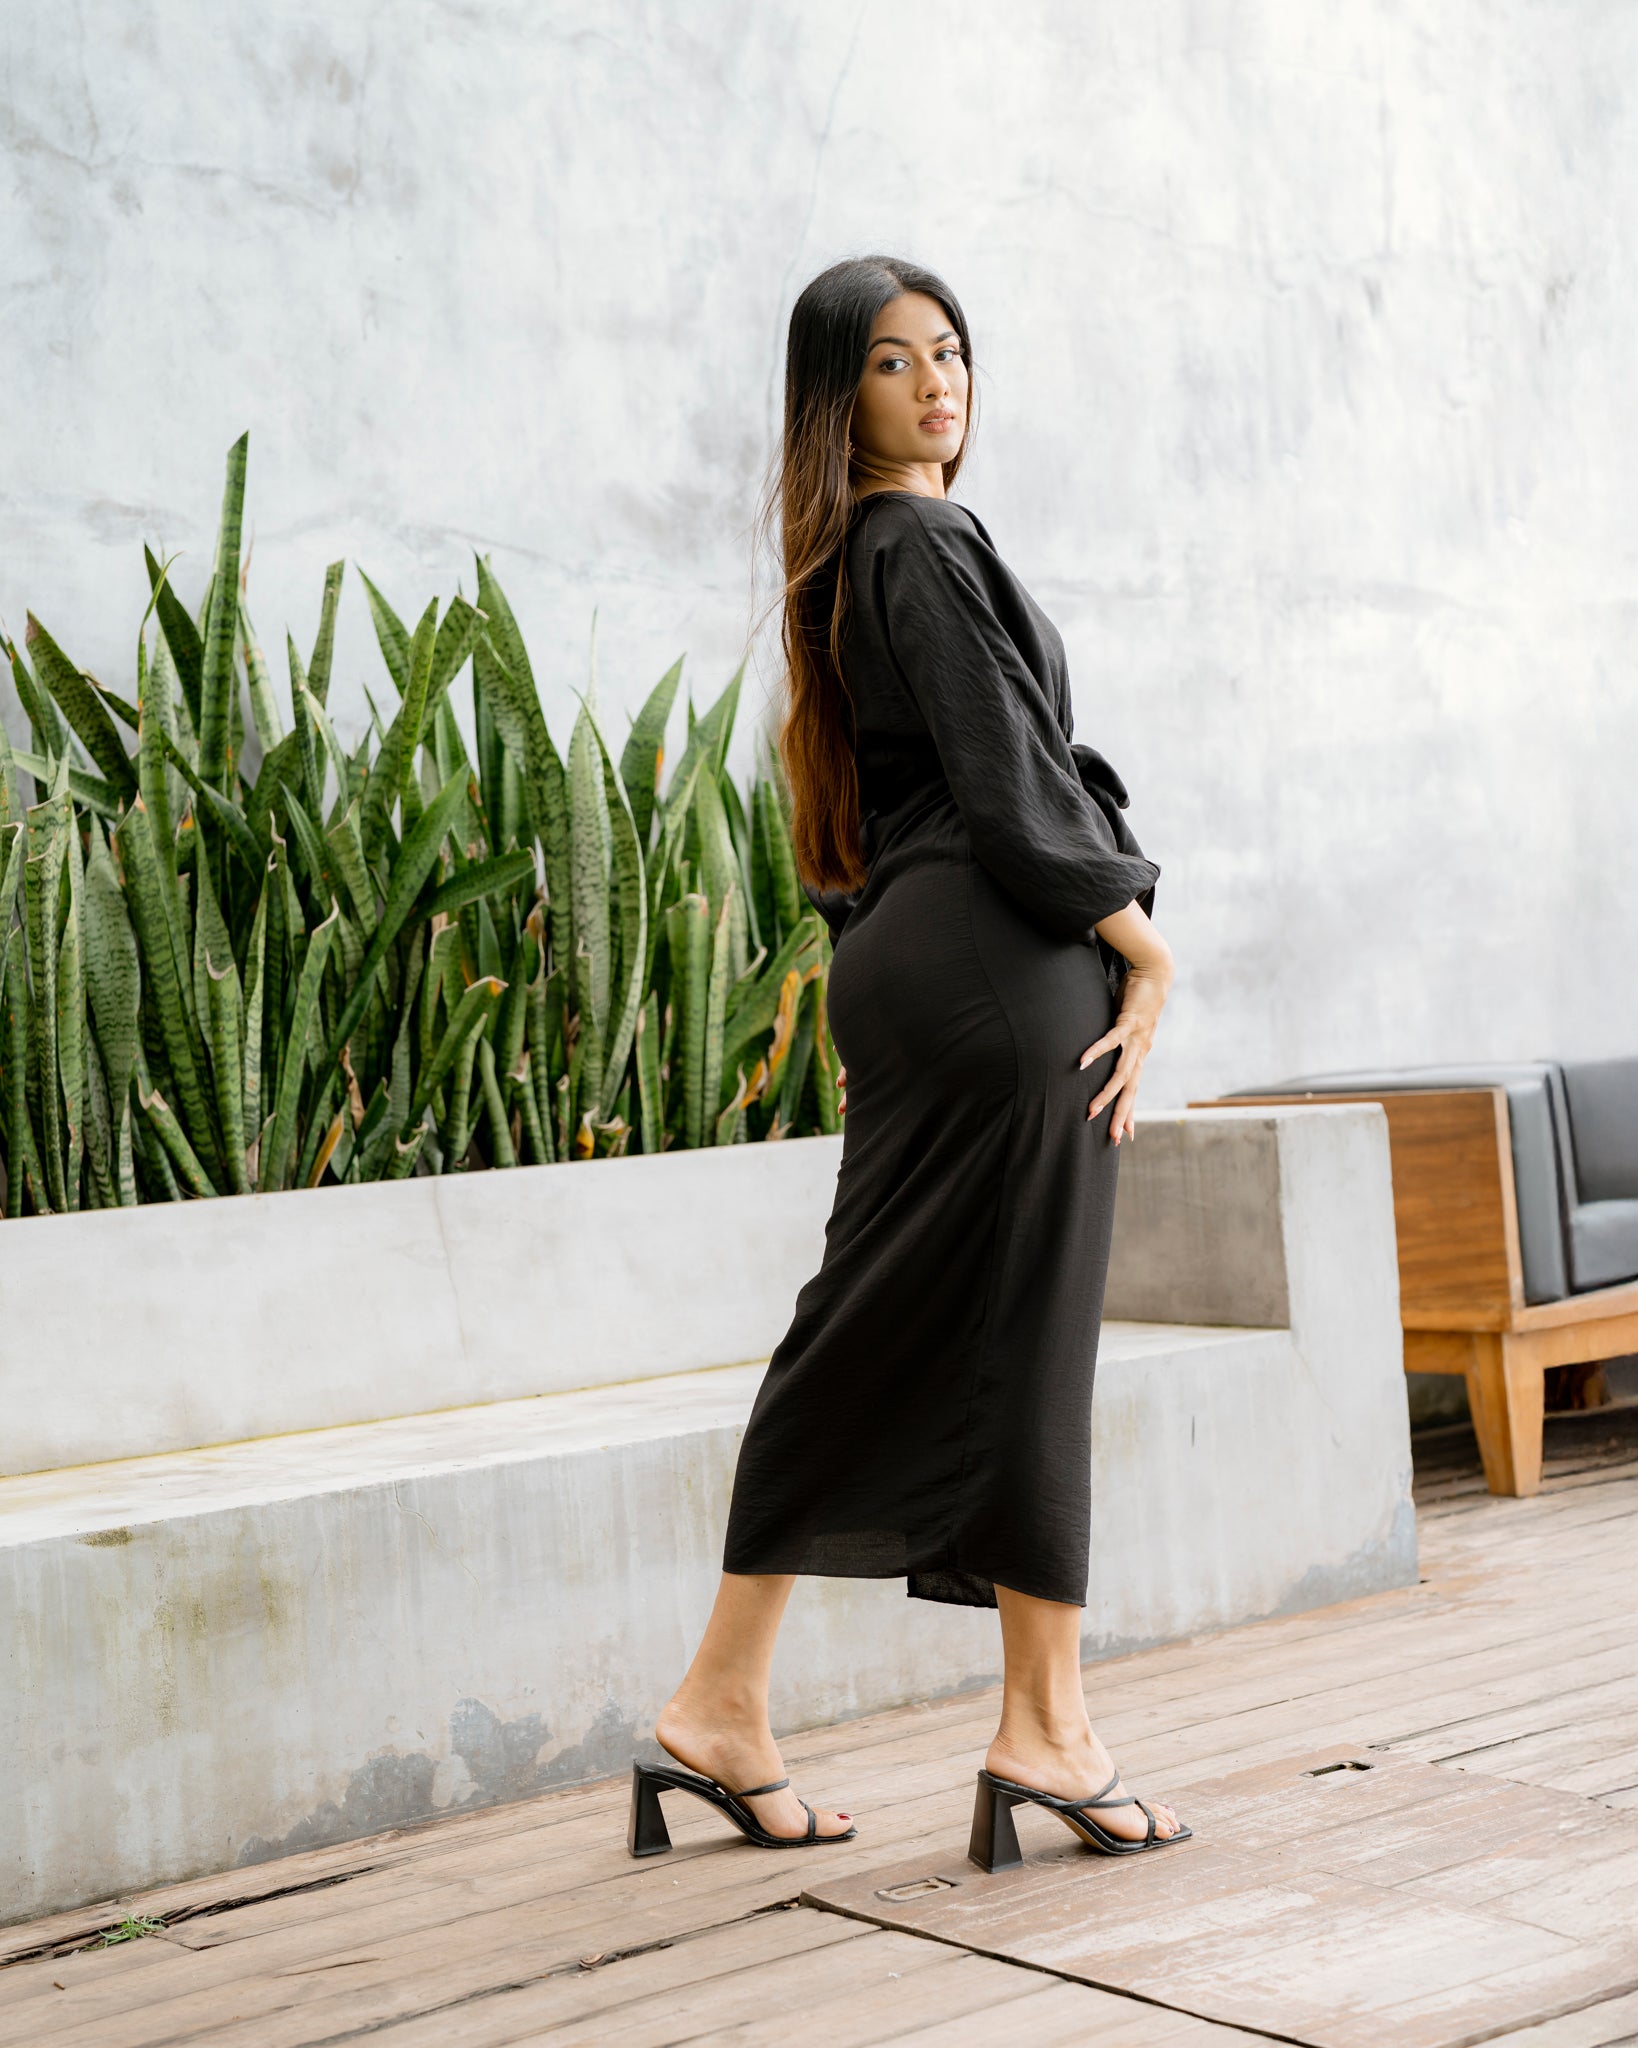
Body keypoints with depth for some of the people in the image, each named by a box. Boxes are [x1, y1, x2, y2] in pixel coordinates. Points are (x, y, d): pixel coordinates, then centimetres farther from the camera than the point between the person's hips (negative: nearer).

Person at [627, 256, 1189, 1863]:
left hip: (898, 954, 9)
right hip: (1004, 962, -9)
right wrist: (1141, 941, -9)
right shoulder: (928, 548, -9)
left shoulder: (855, 559, 19)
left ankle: (724, 1706, 13)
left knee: (872, 1335, 10)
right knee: (1022, 1332, -4)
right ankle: (1046, 1728, 4)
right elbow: (1011, 781, -16)